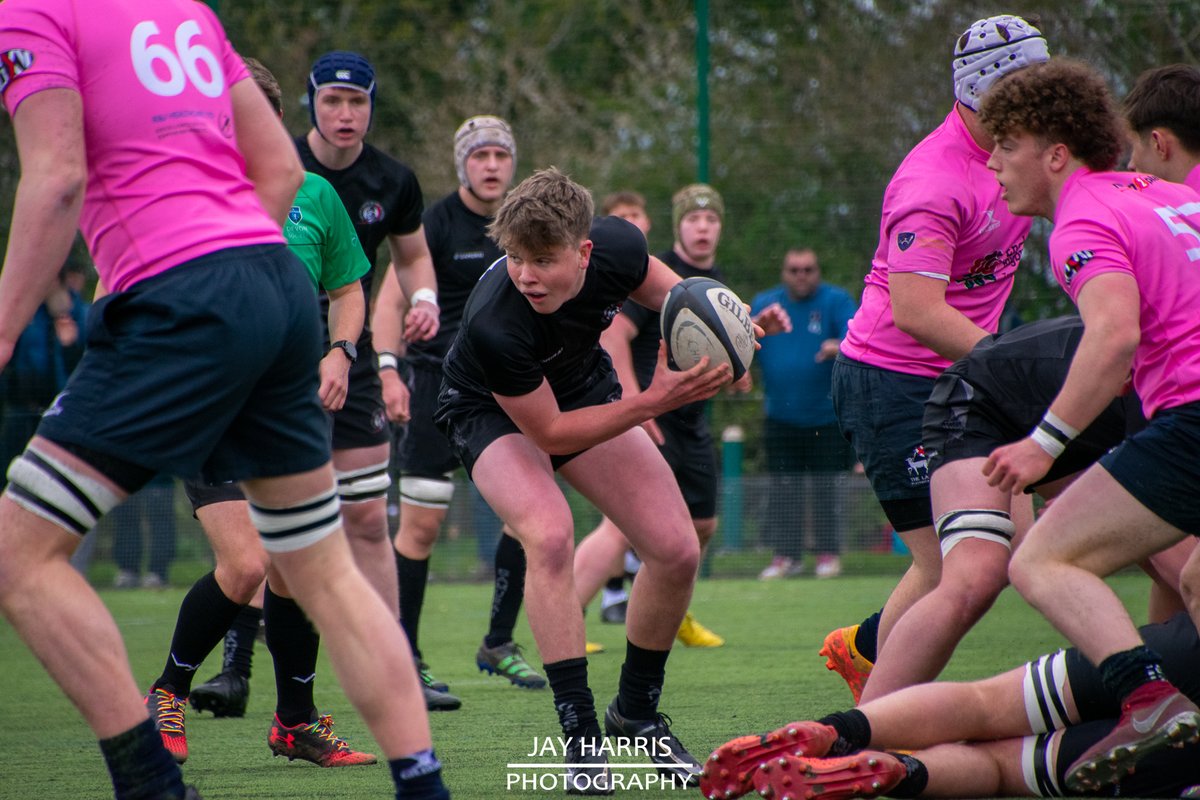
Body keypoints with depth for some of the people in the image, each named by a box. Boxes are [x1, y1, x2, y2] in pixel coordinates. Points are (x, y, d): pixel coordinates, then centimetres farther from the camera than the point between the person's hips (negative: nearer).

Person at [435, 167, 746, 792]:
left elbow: (663, 288, -1)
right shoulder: (493, 325, -40)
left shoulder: (617, 246, -28)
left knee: (677, 550, -6)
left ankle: (637, 711, 18)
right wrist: (653, 402, -35)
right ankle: (580, 734, -23)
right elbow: (550, 433, -27)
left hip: (585, 389, 5)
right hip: (492, 410, -5)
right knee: (549, 535, -33)